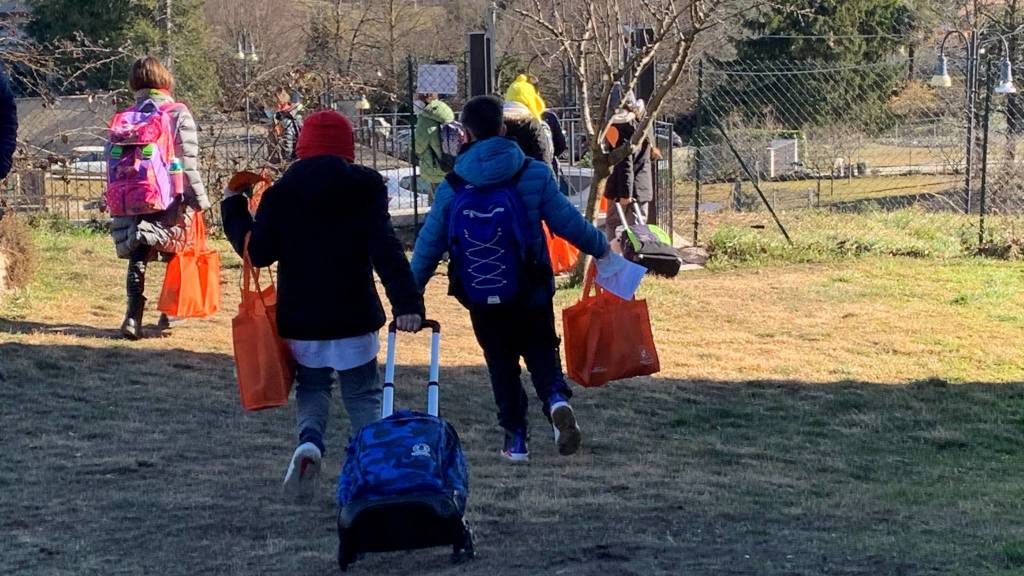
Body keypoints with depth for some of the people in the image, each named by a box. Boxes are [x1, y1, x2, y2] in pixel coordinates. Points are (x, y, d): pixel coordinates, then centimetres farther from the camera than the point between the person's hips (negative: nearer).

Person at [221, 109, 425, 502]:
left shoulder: (280, 193, -2)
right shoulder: (365, 187, -5)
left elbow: (259, 252, -4)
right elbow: (386, 249, -16)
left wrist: (233, 211, 10)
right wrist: (407, 302, -24)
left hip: (301, 322, 1)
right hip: (354, 320, -1)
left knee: (311, 388, 19)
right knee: (363, 395, 13)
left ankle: (309, 440, -12)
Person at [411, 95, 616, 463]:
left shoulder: (452, 187, -3)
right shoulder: (534, 173, -6)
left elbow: (430, 244, 1)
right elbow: (566, 221, -3)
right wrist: (599, 247, 14)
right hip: (532, 291, 0)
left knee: (502, 364, 14)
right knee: (541, 352, 13)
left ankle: (515, 438, 12)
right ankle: (557, 399, -17)